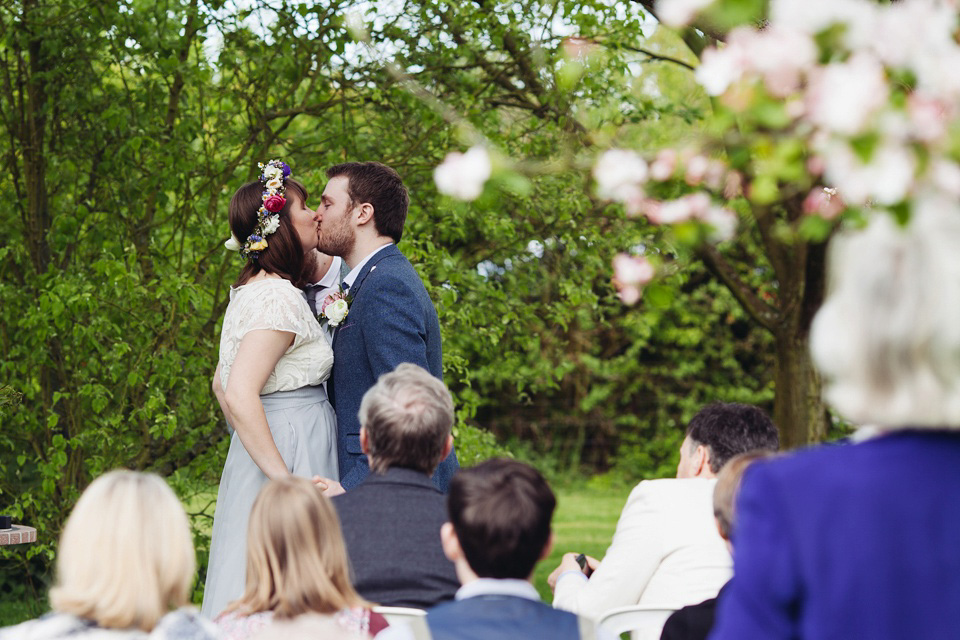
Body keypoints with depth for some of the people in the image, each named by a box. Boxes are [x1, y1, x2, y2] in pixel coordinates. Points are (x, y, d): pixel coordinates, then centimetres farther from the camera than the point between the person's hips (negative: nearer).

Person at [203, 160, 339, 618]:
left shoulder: (250, 291, 14)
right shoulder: (279, 298, -16)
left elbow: (222, 384, 22)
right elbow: (239, 395, -25)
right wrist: (285, 480, -23)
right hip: (292, 454, -10)